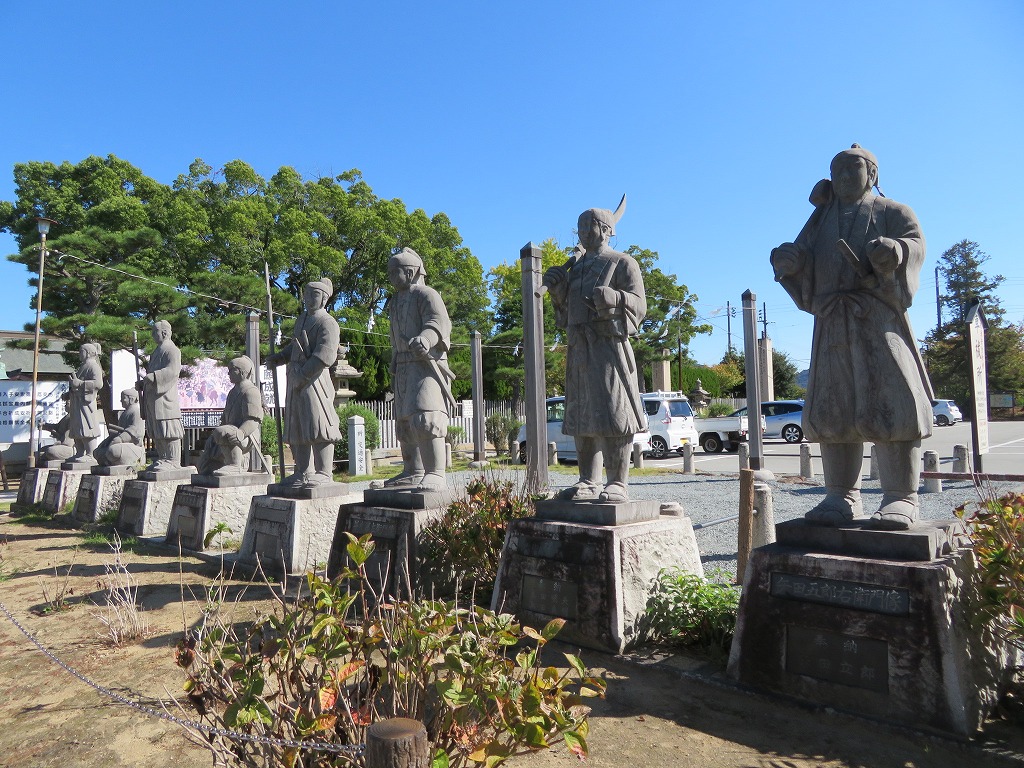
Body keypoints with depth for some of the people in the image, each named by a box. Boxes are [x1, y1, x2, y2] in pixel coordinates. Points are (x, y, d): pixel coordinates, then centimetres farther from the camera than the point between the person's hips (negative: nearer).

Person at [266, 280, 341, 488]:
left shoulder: (327, 323, -8)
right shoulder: (302, 319, 20)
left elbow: (325, 356, -20)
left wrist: (303, 375, -21)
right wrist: (277, 358, 19)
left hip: (313, 380, -10)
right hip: (296, 380, 10)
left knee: (318, 426, -11)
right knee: (297, 429, 13)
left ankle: (324, 474, -7)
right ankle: (303, 473, 21)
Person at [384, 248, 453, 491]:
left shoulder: (425, 294, -3)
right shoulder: (397, 301, 25)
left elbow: (439, 323, -20)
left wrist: (424, 339, -41)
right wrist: (394, 371, 26)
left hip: (427, 365, -10)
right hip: (405, 368, 10)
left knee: (424, 417, -21)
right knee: (405, 422, 12)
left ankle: (434, 475, -21)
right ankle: (412, 473, 21)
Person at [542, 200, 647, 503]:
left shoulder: (622, 263, 4)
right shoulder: (575, 267, 23)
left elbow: (638, 306, -5)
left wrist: (612, 297, -24)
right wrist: (556, 289, 7)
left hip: (608, 344, -7)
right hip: (578, 347, 7)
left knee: (612, 413, -10)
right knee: (582, 416, 5)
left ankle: (618, 484, -8)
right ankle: (589, 483, 10)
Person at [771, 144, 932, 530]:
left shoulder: (891, 212, 13)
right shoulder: (822, 220, 24)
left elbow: (915, 242, -3)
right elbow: (801, 262, 13)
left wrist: (895, 250, -26)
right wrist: (786, 260, -11)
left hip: (878, 319, -4)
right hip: (831, 324, 4)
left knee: (889, 403, -11)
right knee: (832, 411, -1)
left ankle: (901, 497, -7)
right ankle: (842, 497, 5)